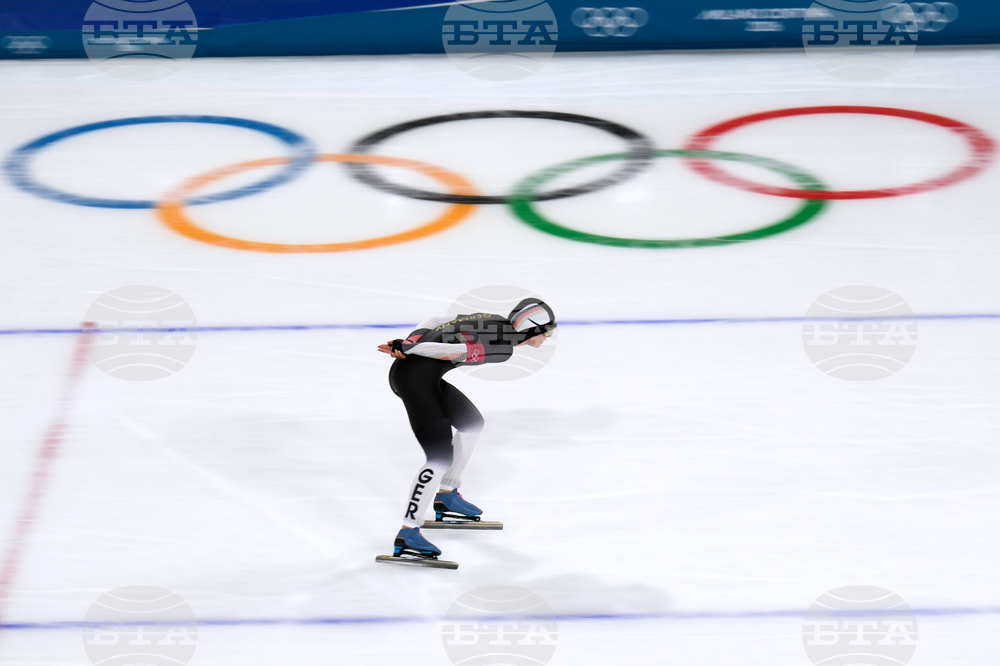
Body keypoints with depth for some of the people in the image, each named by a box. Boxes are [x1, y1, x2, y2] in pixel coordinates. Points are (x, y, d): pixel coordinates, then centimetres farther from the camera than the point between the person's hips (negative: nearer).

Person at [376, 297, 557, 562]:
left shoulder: (494, 323, 16)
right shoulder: (503, 348, -12)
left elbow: (435, 322, 13)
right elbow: (455, 350, -19)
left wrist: (407, 344, 2)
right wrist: (409, 350, -12)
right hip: (415, 377, -10)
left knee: (472, 423, 26)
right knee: (441, 456, -16)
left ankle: (446, 496, 37)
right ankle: (407, 533, -17)